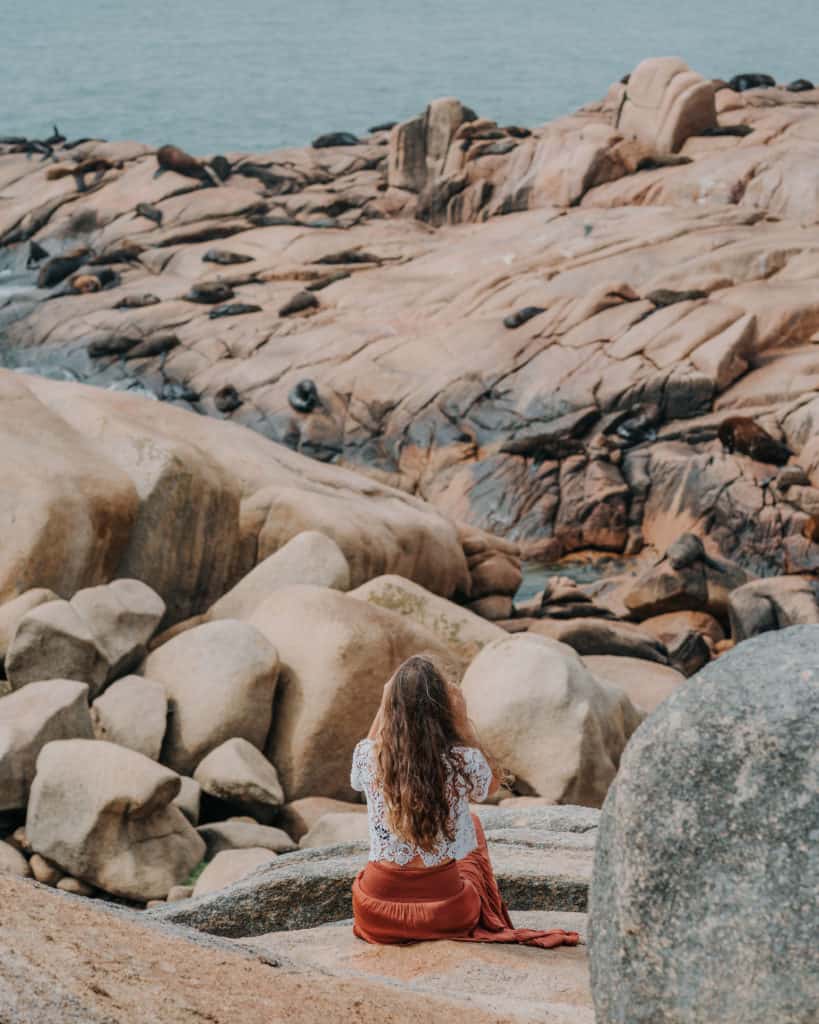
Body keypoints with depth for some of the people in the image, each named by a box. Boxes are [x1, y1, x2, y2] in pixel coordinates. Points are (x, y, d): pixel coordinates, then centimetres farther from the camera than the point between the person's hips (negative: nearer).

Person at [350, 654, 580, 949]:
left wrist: (382, 709, 12)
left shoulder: (369, 757, -14)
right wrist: (462, 720, 6)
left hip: (377, 914, 1)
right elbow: (492, 784, 10)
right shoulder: (463, 761, -17)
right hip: (446, 915, -1)